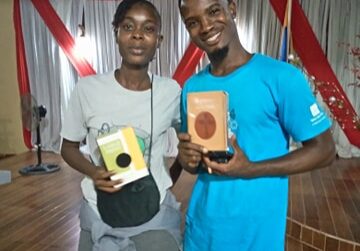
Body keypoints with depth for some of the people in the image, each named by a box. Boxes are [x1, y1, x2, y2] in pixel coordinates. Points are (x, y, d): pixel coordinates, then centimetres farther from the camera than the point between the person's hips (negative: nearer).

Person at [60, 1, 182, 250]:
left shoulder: (172, 91, -8)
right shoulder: (87, 88, -11)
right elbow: (69, 147, 1)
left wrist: (173, 176, 2)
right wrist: (93, 172, -16)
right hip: (99, 214, 0)